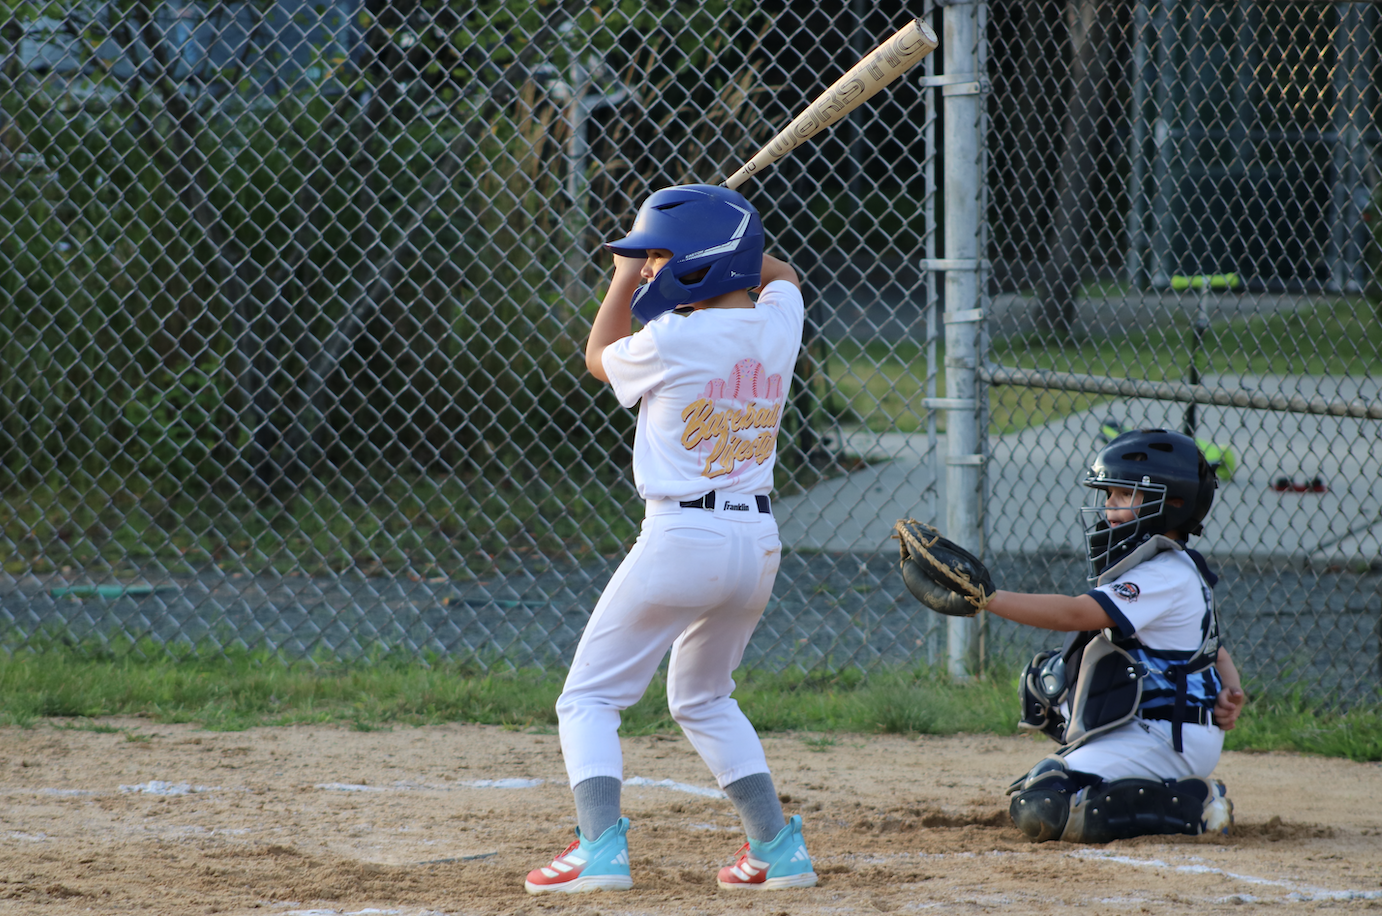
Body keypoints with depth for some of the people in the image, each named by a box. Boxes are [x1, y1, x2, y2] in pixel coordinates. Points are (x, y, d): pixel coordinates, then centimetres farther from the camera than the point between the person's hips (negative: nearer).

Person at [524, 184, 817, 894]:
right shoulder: (778, 324, 3)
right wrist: (726, 235, 20)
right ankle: (778, 848, 19)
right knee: (703, 700, 26)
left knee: (588, 699, 1)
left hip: (680, 537, -7)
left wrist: (626, 275, 19)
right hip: (758, 542, 7)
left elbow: (599, 356, 10)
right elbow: (780, 275, 29)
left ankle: (601, 848, -16)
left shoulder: (669, 342, -14)